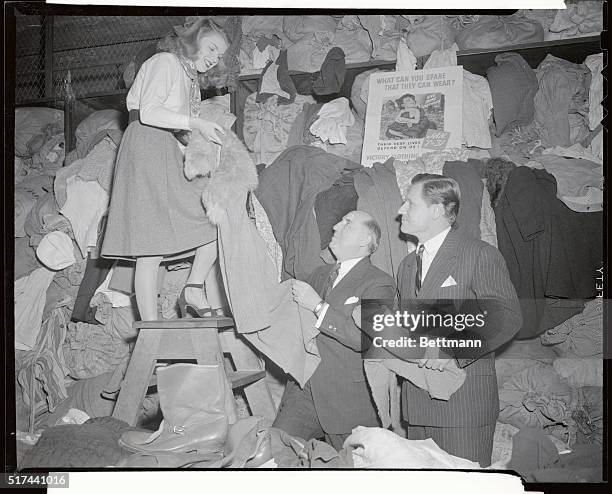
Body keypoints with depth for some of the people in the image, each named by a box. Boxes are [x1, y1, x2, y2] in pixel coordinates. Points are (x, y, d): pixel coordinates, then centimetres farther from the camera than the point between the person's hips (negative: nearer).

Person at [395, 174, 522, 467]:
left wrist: (449, 349, -20)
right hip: (416, 403, 7)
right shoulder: (407, 266, 18)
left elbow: (506, 318, -14)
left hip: (465, 400, -6)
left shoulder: (480, 255, -6)